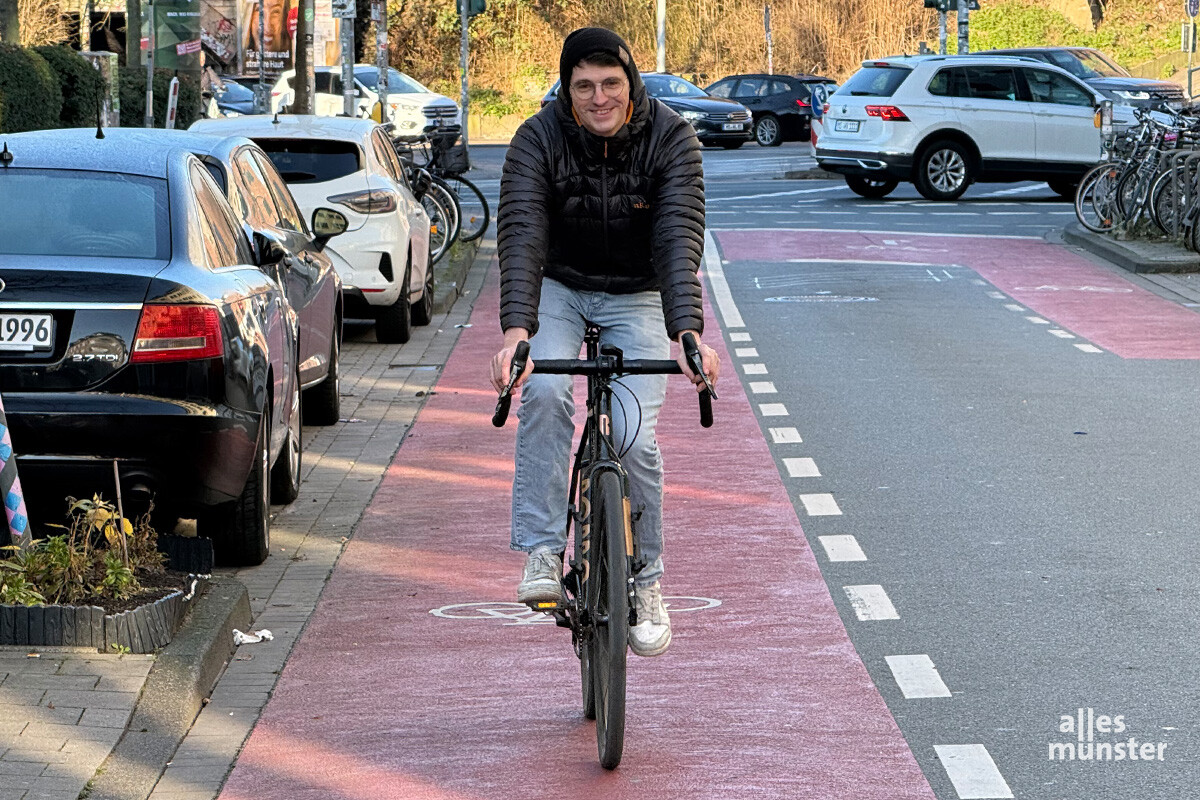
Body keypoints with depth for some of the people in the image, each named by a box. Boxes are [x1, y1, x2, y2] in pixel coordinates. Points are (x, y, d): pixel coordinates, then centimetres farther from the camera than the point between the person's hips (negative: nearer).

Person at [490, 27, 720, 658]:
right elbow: (521, 237, -32)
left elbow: (680, 240, -31)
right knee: (543, 391, -30)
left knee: (635, 437, -14)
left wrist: (687, 331, -47)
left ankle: (646, 582, 7)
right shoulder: (537, 141, -20)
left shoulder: (671, 139, -21)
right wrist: (515, 330, -48)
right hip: (557, 289, 0)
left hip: (637, 297, 0)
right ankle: (542, 553, -22)